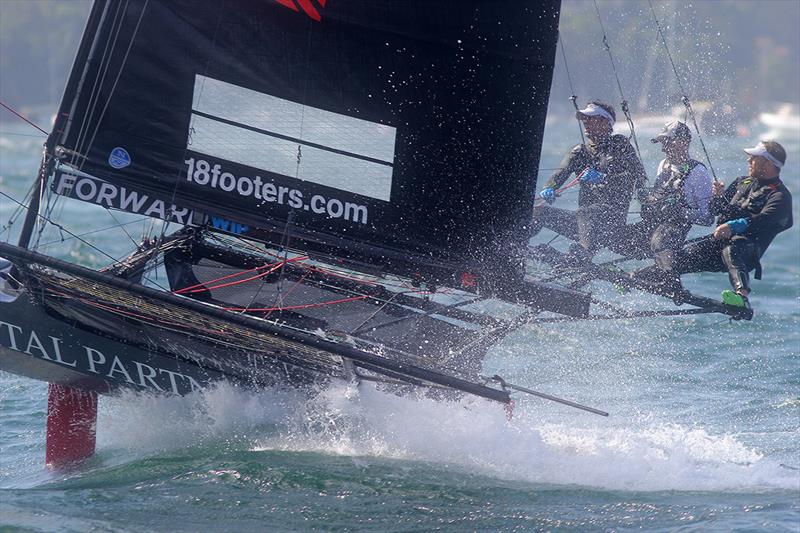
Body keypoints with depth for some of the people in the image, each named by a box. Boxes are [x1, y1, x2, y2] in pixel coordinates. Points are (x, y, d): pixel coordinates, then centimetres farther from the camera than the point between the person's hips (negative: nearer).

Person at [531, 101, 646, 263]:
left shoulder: (620, 145, 7)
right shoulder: (580, 152, 21)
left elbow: (638, 176, -7)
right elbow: (560, 174, 4)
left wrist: (603, 178, -22)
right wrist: (549, 189, -20)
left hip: (612, 216, -6)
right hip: (585, 219, 6)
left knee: (584, 213, -37)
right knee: (537, 212, -10)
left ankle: (581, 256, -55)